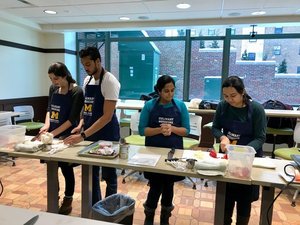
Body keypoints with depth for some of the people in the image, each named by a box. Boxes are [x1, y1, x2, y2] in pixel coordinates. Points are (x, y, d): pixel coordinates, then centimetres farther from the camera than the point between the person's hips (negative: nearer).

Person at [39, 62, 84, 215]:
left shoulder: (77, 92, -15)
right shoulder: (53, 89, 5)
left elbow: (72, 119, -18)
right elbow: (49, 108, 12)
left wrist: (53, 133, -22)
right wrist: (47, 124, -7)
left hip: (67, 135, -6)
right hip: (52, 133, 6)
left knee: (66, 168, 5)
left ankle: (68, 201, 24)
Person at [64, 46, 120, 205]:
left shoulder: (110, 82, -16)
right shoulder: (87, 81, 8)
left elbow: (107, 116, -22)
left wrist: (83, 135, -25)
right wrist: (81, 125, 0)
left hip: (107, 136, -7)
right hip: (90, 134, 7)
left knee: (108, 175, 9)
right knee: (91, 173, 16)